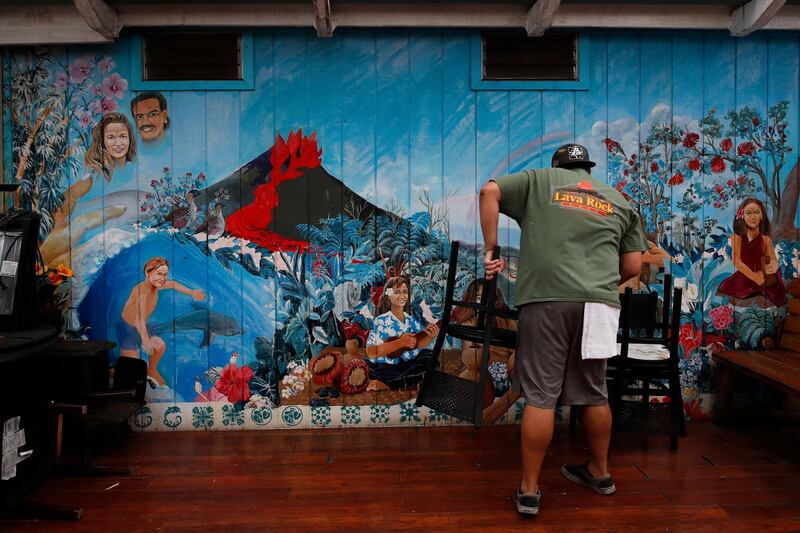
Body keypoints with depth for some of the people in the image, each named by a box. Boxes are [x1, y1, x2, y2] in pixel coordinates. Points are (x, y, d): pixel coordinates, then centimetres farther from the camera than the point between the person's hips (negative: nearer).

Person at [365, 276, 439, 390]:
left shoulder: (411, 320, 6)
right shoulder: (381, 321, -11)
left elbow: (417, 344, -7)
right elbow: (371, 352, -21)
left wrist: (430, 336, -29)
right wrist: (400, 342, -27)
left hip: (407, 365, 6)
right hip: (385, 368, -6)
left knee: (429, 356, -14)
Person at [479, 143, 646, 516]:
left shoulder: (539, 180, 17)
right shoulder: (618, 201, 23)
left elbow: (490, 191, 3)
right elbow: (633, 267, 18)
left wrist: (491, 250, 4)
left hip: (547, 298, -3)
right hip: (600, 303, 3)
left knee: (540, 395, -1)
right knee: (593, 392, 17)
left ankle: (529, 491, 5)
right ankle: (599, 472, 33)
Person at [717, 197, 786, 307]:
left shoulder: (766, 239, 0)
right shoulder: (737, 237, -7)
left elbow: (774, 260, -6)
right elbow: (737, 262, -13)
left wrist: (774, 267, -32)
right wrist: (754, 276, -25)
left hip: (763, 280, 1)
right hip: (743, 279, -1)